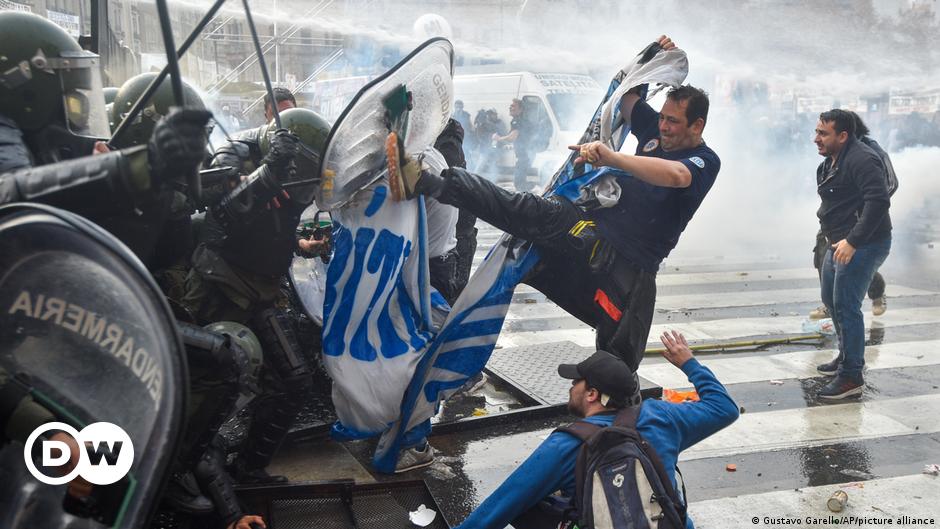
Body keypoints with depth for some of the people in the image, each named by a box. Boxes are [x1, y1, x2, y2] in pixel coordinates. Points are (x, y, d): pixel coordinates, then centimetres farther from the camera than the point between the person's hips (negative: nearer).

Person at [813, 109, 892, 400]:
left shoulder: (861, 160, -19)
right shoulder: (832, 161, 13)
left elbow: (878, 201, -29)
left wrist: (853, 241, -31)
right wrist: (834, 236, 14)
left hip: (863, 244, -11)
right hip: (840, 243, 11)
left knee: (846, 306, -11)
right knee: (831, 300, 20)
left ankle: (852, 376, -3)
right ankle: (847, 356, 37)